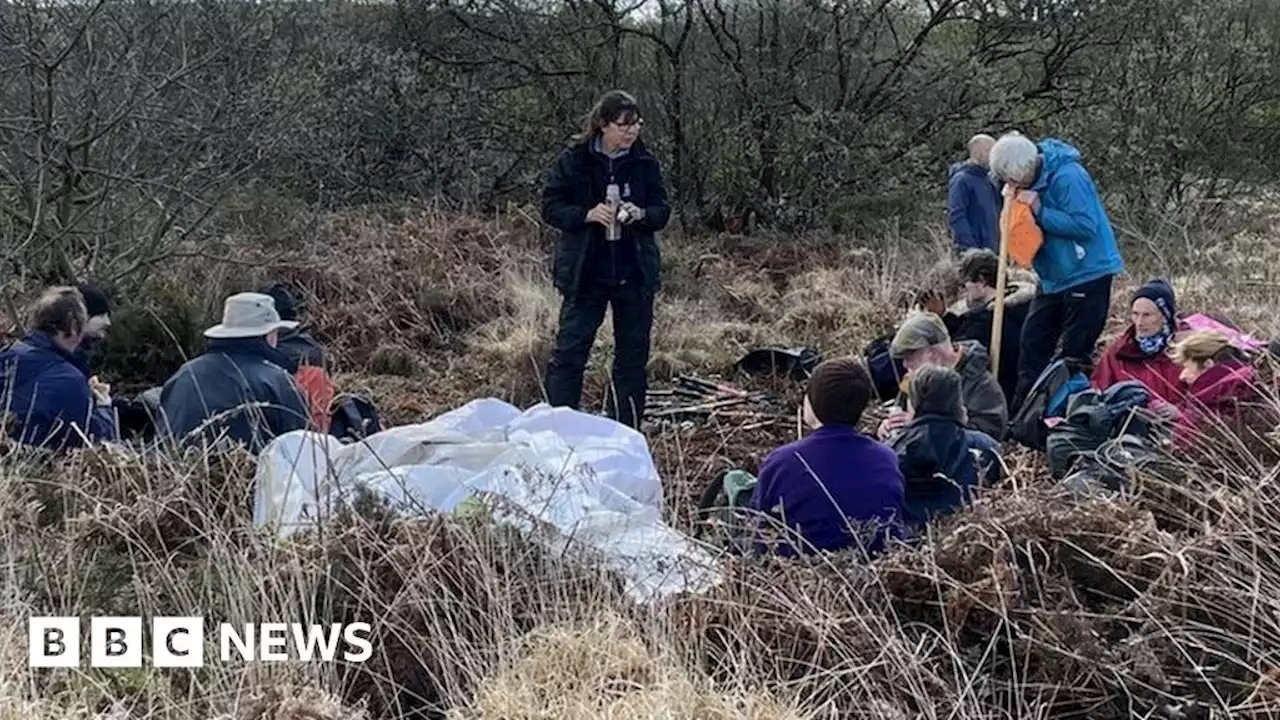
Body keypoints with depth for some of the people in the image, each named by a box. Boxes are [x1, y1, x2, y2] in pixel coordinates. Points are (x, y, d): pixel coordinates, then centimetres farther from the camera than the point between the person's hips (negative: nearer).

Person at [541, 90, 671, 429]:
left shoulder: (645, 163, 2)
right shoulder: (574, 160, -5)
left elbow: (662, 211, 6)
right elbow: (550, 207, -4)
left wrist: (640, 214, -16)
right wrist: (586, 214, -21)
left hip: (634, 273, 3)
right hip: (585, 273, -3)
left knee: (633, 354, 9)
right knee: (569, 351, -4)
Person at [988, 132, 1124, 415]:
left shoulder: (1067, 176, -22)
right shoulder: (1030, 182, 4)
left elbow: (1086, 225, -27)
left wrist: (1039, 210, -25)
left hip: (1087, 275, -9)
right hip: (1054, 278, 9)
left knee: (1076, 351, -4)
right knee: (1033, 343, 10)